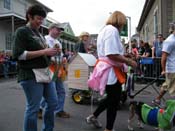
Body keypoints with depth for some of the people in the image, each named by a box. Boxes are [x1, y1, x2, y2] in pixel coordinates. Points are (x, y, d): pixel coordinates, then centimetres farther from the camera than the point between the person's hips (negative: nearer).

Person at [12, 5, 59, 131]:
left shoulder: (39, 34, 17)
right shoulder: (22, 31, -5)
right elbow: (19, 55, -16)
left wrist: (51, 52, 2)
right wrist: (44, 51, -19)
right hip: (31, 75, -8)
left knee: (53, 103, 13)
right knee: (33, 108, -1)